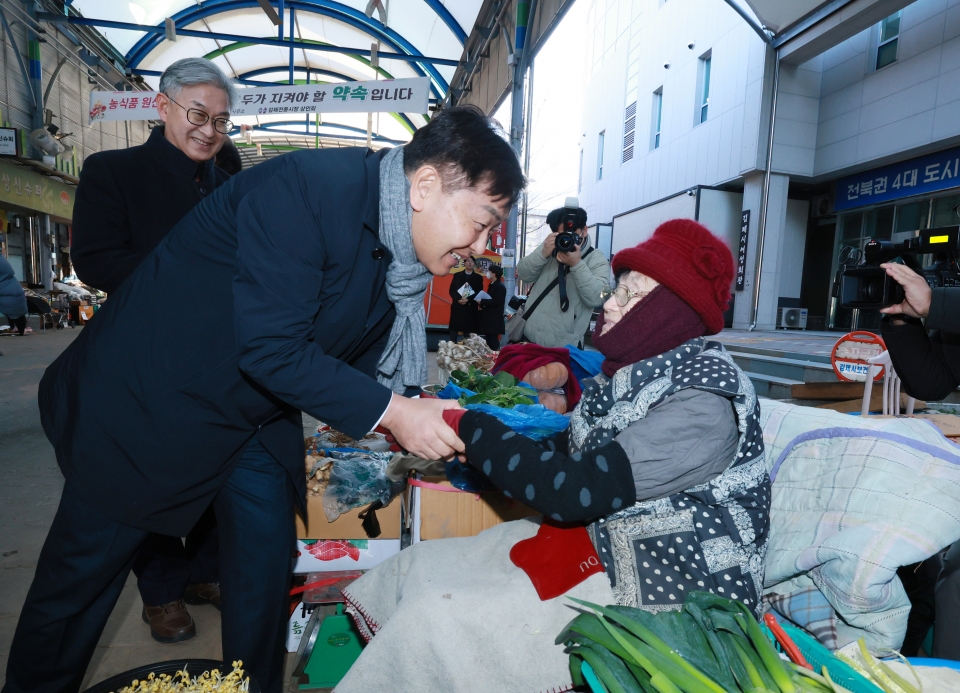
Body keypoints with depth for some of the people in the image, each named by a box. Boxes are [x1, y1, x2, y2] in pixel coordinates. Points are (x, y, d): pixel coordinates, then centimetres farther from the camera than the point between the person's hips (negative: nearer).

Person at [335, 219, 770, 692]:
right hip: (596, 541, 9)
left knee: (431, 617, -18)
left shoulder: (705, 402, -21)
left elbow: (571, 490, -27)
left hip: (664, 587, -8)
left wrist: (467, 427, -18)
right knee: (412, 567, 2)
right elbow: (571, 458, 9)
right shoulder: (639, 373, 6)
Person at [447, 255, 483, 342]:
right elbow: (451, 290, 5)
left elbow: (479, 293, -1)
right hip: (457, 306, 1)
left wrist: (468, 299, -15)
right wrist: (458, 299, -13)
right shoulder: (457, 275, 11)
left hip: (471, 308, -1)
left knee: (468, 332, -1)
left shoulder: (478, 278, 8)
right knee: (454, 330, 1)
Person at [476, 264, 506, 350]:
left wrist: (482, 301, -19)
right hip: (489, 317, 9)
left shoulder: (500, 287, -13)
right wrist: (481, 304, 2)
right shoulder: (492, 285, 16)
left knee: (493, 339, -9)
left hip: (494, 319, -9)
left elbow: (495, 301, -22)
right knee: (488, 339, 11)